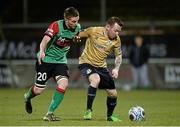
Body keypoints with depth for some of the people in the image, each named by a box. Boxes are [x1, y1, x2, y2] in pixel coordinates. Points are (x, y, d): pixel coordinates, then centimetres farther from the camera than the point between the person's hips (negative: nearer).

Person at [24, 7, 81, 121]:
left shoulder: (77, 27, -6)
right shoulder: (56, 26, -24)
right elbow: (45, 40, -39)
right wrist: (42, 51, -54)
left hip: (61, 61, 4)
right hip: (46, 59, -4)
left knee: (63, 84, -20)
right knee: (39, 90, 1)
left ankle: (50, 114, -11)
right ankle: (28, 98, 40)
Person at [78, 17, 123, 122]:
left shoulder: (116, 40, -6)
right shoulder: (94, 31, -19)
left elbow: (118, 56, 6)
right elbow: (77, 35, -6)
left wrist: (116, 69, -9)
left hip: (101, 66, 5)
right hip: (87, 63, -5)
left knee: (113, 94, 3)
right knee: (96, 79, -37)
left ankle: (110, 116, 32)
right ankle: (88, 111, -26)